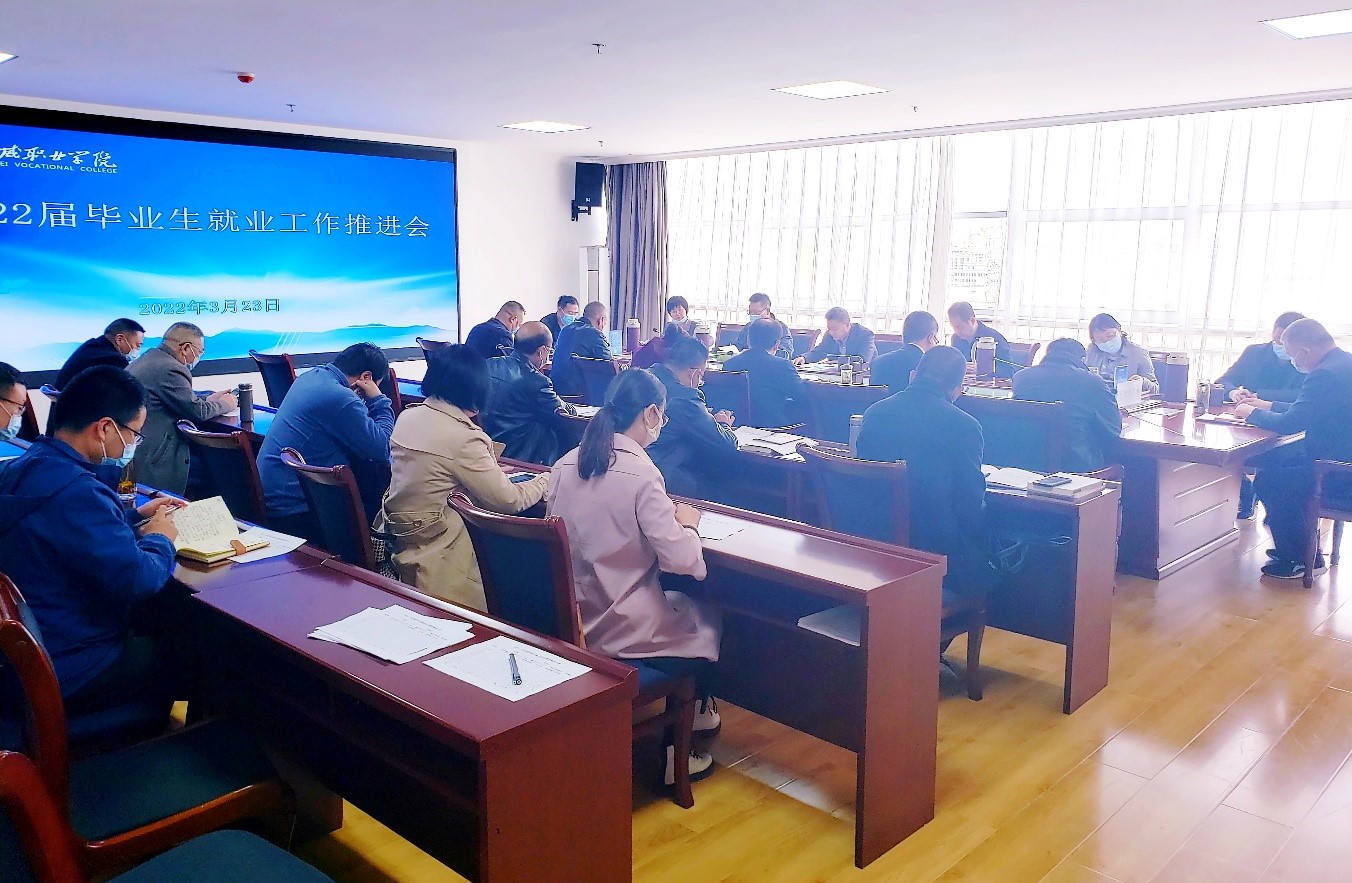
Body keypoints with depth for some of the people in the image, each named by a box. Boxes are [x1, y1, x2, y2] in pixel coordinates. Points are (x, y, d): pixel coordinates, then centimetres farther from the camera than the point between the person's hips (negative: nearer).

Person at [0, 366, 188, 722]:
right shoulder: (75, 492, -30)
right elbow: (138, 582, -30)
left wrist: (134, 515, 15)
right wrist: (159, 538, -10)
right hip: (68, 674, -9)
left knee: (172, 609, 19)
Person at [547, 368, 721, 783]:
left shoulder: (566, 464, -1)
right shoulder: (641, 472, -21)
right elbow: (682, 560, -22)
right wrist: (687, 523, -2)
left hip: (568, 621, 7)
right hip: (619, 630, -7)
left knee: (679, 603, 29)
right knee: (707, 620, 22)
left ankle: (692, 713, 40)